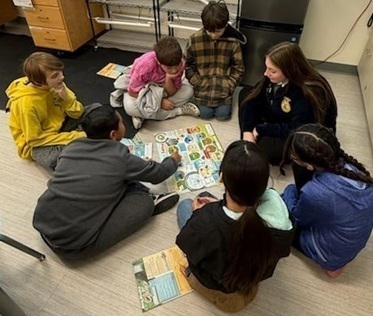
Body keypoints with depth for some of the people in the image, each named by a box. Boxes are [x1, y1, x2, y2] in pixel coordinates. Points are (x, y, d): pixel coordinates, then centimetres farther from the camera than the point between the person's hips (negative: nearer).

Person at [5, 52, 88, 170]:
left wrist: (67, 97, -30)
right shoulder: (26, 103, -31)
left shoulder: (54, 85, -13)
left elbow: (78, 113, -8)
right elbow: (35, 139, -24)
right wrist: (74, 137, -28)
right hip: (36, 144, -6)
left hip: (59, 125, 6)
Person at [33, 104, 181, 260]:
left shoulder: (72, 147, 2)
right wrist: (173, 159, 26)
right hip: (71, 245, -6)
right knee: (143, 201, -4)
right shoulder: (120, 157, -14)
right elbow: (157, 173, 2)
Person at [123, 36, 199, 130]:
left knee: (188, 91, -17)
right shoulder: (146, 65, -35)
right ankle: (179, 110, -21)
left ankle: (143, 114, -20)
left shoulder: (180, 64, -25)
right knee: (130, 107, -36)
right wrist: (160, 102, -27)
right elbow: (133, 92, -25)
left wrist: (168, 78, -38)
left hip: (161, 91, 4)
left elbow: (171, 93, -17)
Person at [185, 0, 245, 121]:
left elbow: (238, 67, -1)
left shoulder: (233, 41, -10)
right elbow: (188, 65, 0)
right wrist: (198, 84, -8)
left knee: (223, 115, -8)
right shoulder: (194, 40, -9)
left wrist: (228, 86, -10)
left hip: (223, 88, 0)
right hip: (203, 87, 0)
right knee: (205, 114, -9)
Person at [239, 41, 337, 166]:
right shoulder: (274, 77, -15)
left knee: (266, 147, -34)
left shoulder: (309, 94, -33)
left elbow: (295, 131, -33)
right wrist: (247, 131, -24)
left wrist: (260, 129, -25)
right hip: (279, 120, 7)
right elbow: (253, 100, -11)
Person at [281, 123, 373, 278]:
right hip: (357, 241, 6)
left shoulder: (314, 193, -42)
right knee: (293, 191, 17)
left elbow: (297, 218, -15)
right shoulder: (351, 165, -22)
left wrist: (288, 193, 1)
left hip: (333, 254, -6)